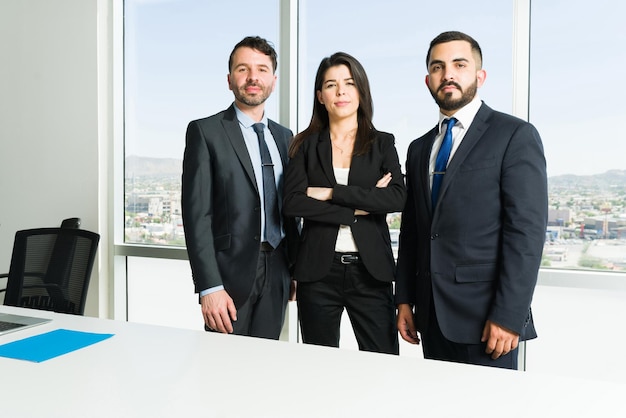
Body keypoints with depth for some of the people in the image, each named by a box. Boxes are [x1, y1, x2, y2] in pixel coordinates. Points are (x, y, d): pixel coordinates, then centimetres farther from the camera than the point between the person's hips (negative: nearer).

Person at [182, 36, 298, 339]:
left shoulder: (284, 137, 12)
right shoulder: (205, 132, -5)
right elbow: (197, 213, -11)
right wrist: (209, 287, -16)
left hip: (276, 272, 5)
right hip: (231, 272, -5)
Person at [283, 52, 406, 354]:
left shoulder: (382, 143, 6)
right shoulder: (306, 145, 5)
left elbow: (397, 198, -9)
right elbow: (292, 203, -8)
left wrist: (332, 193, -13)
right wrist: (358, 208, -11)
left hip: (370, 270, 0)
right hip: (318, 272, 1)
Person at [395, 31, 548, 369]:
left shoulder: (515, 135, -4)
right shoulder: (419, 149, 13)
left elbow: (527, 230, -12)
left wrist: (509, 315, -16)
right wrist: (404, 300, 9)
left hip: (484, 315, -5)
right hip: (432, 316, 5)